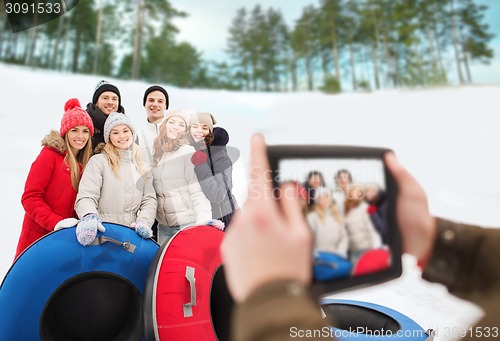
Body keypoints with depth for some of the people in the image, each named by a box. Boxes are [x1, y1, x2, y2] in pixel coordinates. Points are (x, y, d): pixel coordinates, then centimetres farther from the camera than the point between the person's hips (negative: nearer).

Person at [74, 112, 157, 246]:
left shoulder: (142, 166, 14)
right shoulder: (98, 161, 2)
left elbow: (149, 200, 8)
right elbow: (86, 197, -8)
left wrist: (144, 221, -9)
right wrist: (90, 217, -27)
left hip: (131, 233, 2)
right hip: (103, 231, -2)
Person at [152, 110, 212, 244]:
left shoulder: (189, 152, -10)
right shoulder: (156, 153, 9)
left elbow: (198, 192, -14)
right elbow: (153, 191, 15)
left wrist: (203, 223, -24)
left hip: (189, 224, -6)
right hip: (163, 225, 6)